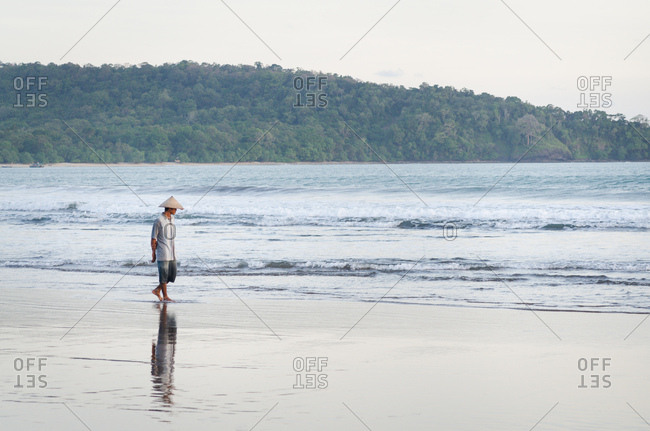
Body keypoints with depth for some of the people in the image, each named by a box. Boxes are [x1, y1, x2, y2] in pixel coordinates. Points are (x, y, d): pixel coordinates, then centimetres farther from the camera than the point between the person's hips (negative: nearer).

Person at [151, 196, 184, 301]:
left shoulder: (171, 219, 12)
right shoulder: (159, 221, -11)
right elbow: (153, 239, -8)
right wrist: (153, 254, -6)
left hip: (171, 253, 8)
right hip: (163, 254, -8)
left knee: (172, 275, 7)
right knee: (164, 275, -1)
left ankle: (157, 290, 21)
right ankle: (165, 296, 8)